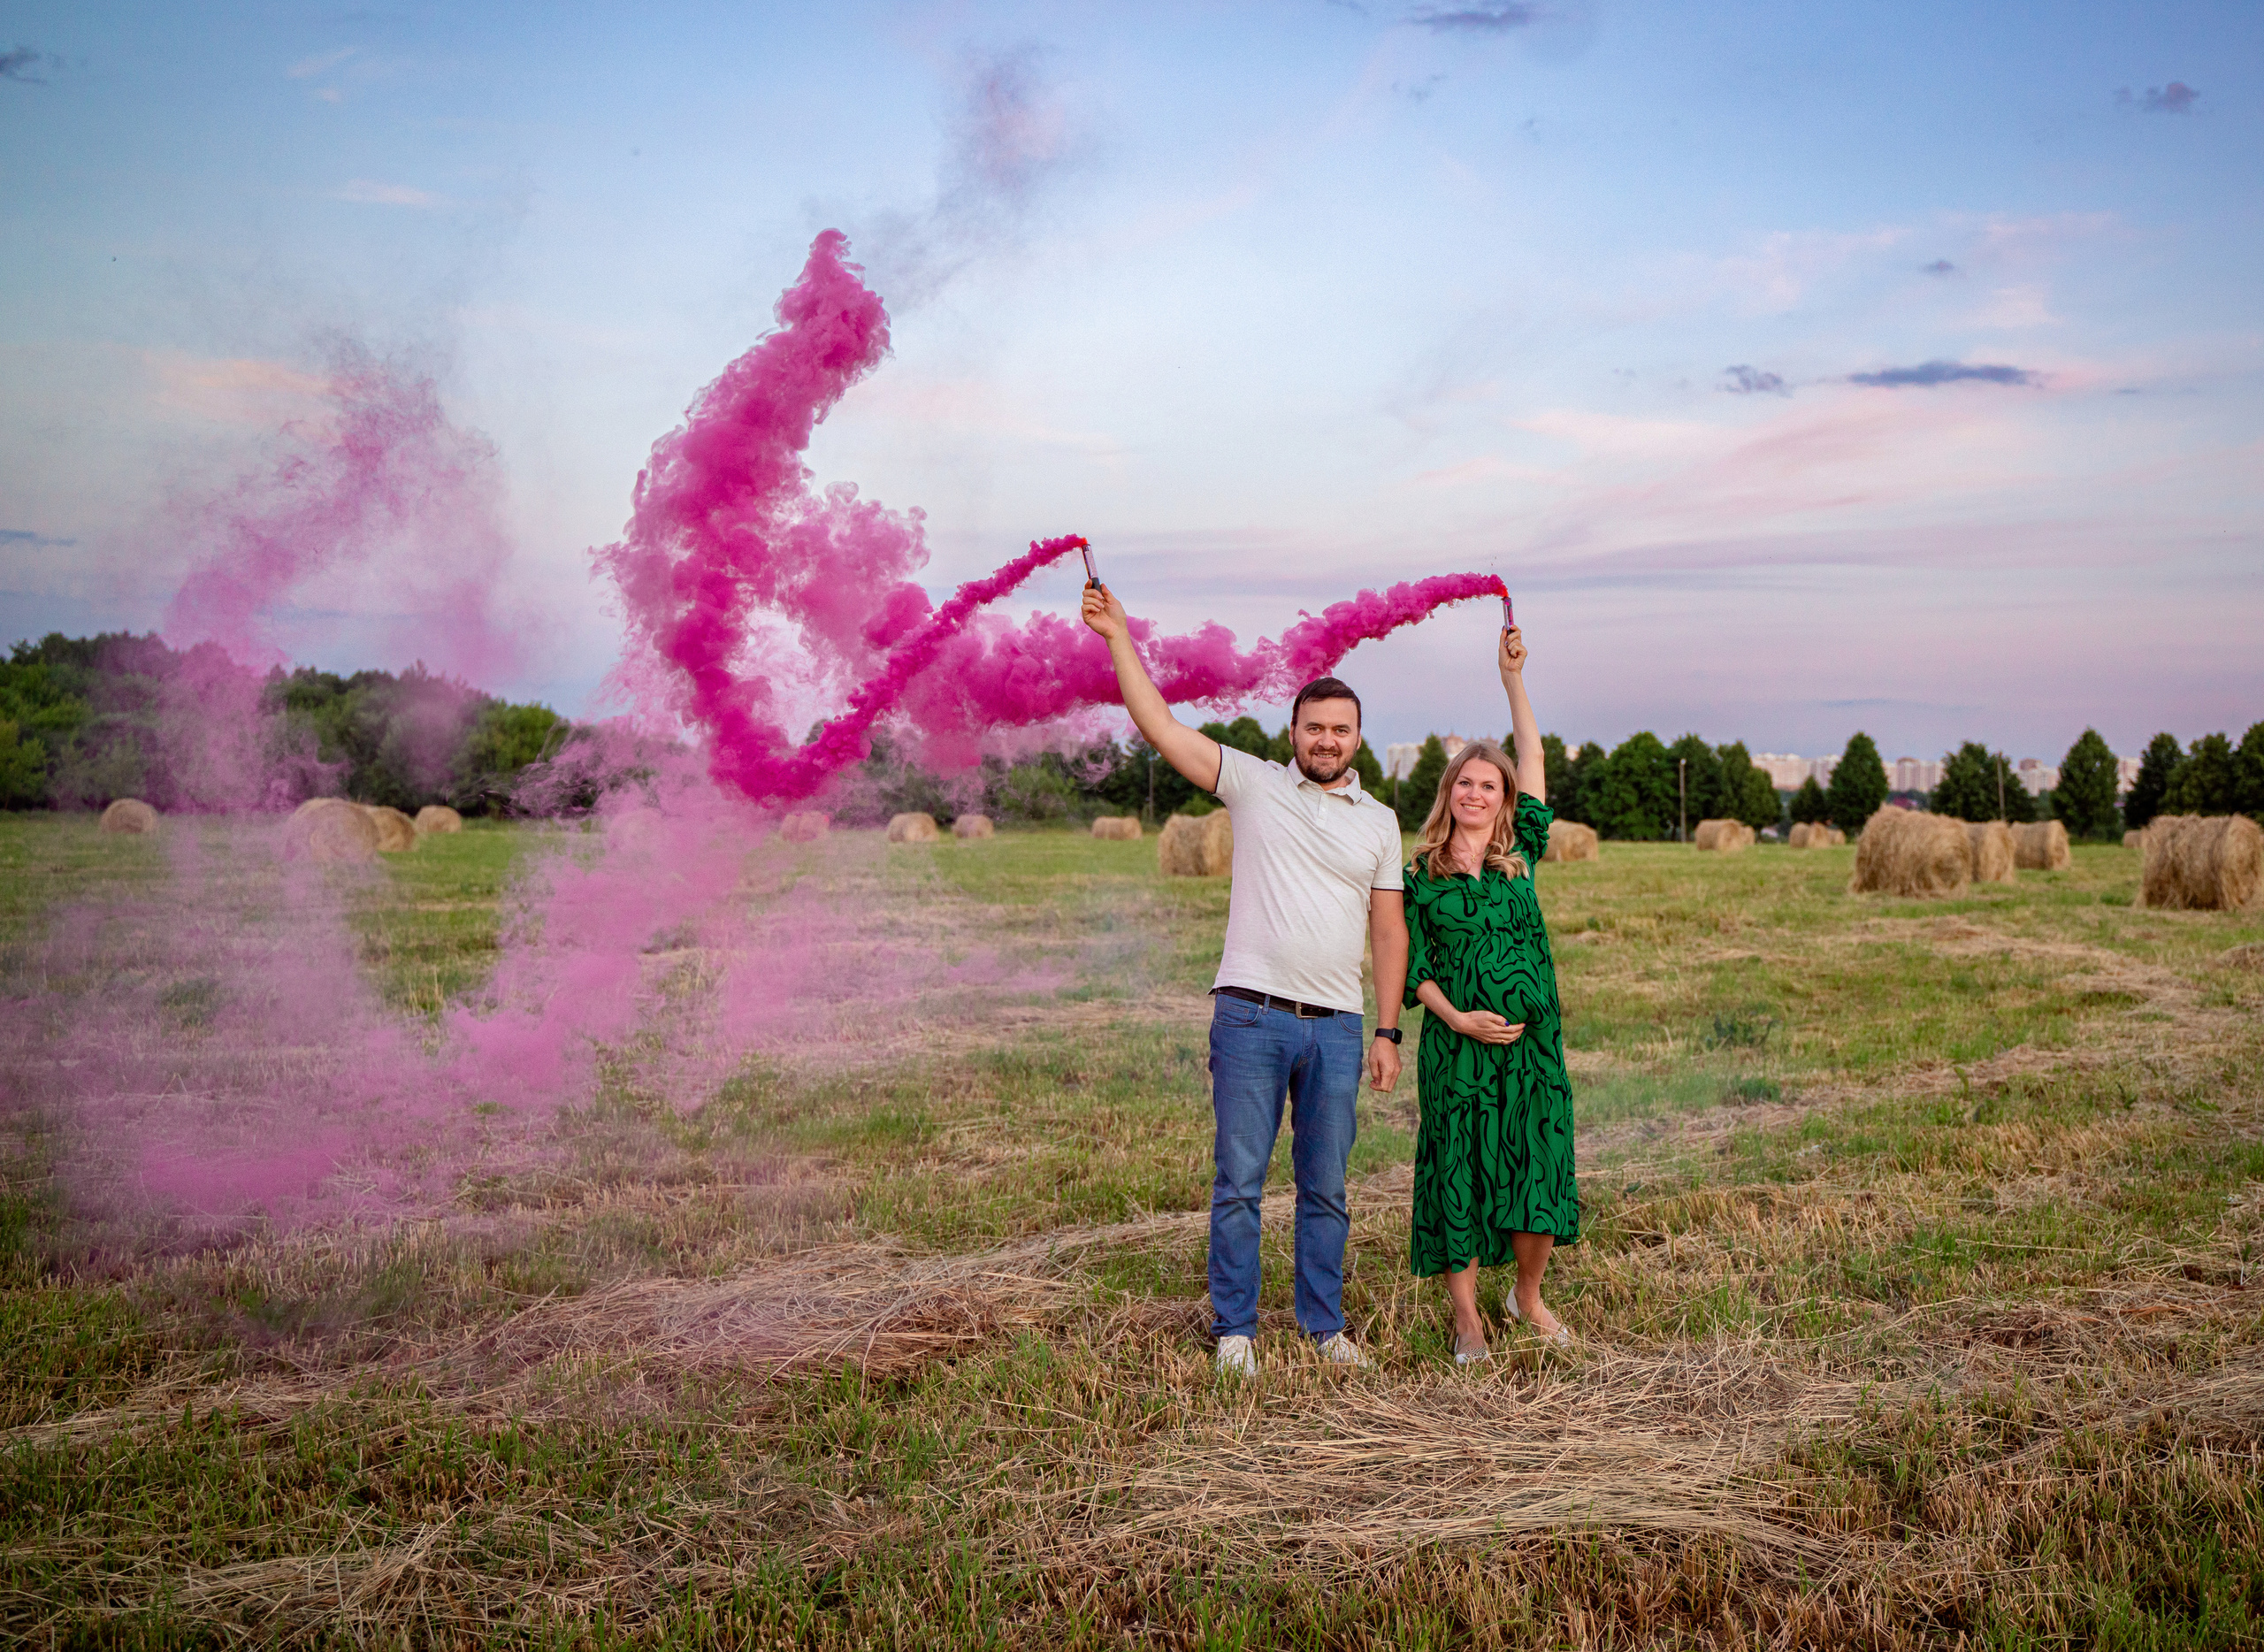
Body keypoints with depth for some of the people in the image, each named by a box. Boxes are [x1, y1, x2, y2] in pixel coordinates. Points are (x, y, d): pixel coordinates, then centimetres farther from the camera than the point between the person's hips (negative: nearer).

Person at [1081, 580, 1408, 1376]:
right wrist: (1118, 635, -6)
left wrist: (1387, 1031, 6)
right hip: (1250, 1017, -2)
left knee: (1326, 1187, 10)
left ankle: (1324, 1324, 23)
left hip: (1337, 1027, 2)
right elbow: (1159, 725, -1)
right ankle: (1234, 1327, 13)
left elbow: (1389, 930, 12)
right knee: (1239, 1180, 1)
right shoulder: (1253, 784, 5)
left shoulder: (1379, 822, 12)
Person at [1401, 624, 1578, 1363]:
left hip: (1532, 1040, 2)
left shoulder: (1520, 855, 8)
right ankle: (1467, 1317, 15)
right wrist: (1458, 1017, -13)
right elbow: (1415, 967, 2)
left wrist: (1513, 680, 5)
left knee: (1537, 1170, 4)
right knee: (1458, 1173, 2)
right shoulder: (1419, 877, 3)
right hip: (1456, 1043, -2)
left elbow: (1534, 761, 6)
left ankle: (1529, 1296, 27)